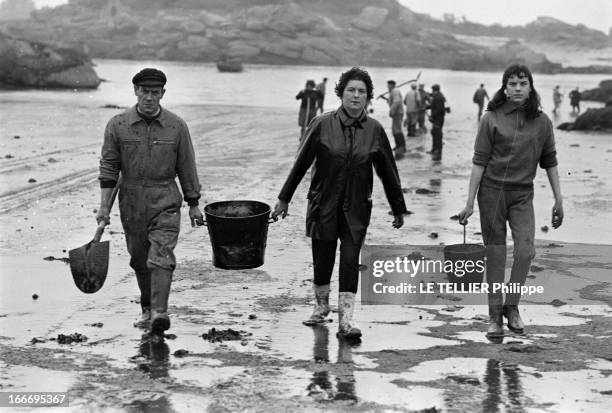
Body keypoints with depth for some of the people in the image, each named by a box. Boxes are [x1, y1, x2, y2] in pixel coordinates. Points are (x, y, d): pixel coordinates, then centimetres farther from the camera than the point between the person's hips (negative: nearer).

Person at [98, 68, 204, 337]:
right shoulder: (117, 125, 0)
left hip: (165, 202, -2)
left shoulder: (176, 126, -1)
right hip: (131, 202, 2)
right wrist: (104, 204, -8)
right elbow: (109, 166, -1)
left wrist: (193, 205, 7)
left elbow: (186, 168, 5)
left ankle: (160, 313, -24)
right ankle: (147, 310, 28)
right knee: (139, 260, 12)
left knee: (161, 255, -16)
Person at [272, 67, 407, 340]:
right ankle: (322, 305, 34)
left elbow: (388, 172, 6)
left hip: (356, 209, 0)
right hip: (323, 205, 0)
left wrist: (399, 210, 11)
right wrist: (284, 198, 4)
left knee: (350, 262, -7)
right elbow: (301, 163, 1)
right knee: (322, 260, 9)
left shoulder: (374, 130, -2)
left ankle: (346, 320, -2)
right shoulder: (322, 125, -5)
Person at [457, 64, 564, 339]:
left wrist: (559, 200, 8)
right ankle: (495, 315, 13)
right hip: (492, 191, -2)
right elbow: (479, 161, -4)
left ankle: (511, 307, 8)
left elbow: (549, 162, 10)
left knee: (525, 251, -13)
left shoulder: (541, 121, 3)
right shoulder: (491, 119, -4)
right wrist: (470, 203, -7)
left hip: (523, 194, 2)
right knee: (495, 254, 2)